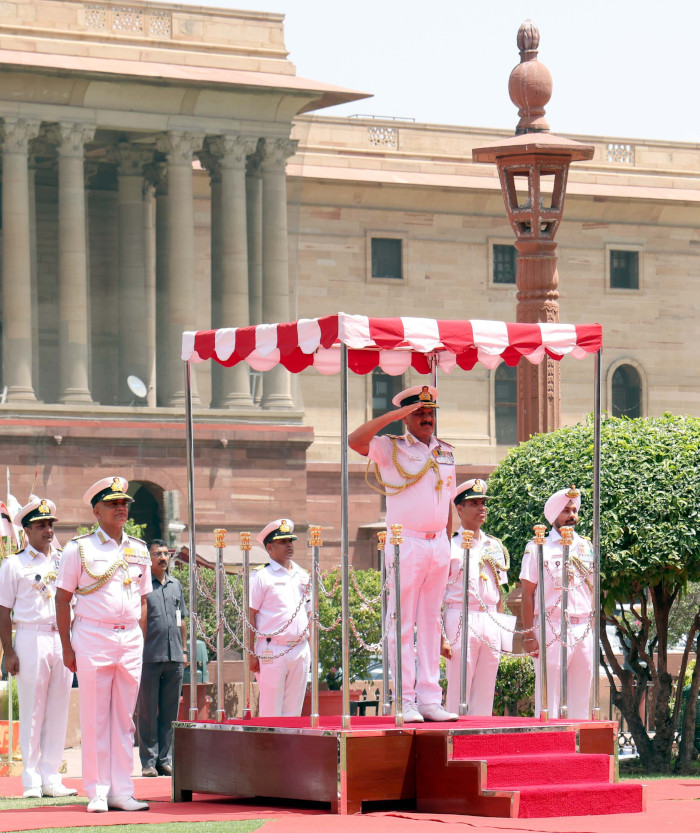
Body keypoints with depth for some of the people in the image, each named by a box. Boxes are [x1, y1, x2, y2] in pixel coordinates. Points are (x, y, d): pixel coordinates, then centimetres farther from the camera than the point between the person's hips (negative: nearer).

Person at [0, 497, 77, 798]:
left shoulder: (64, 560, 15)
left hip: (63, 638, 4)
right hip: (31, 637, -4)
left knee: (58, 711, 3)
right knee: (32, 712, -3)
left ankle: (51, 778, 7)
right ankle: (31, 781, 0)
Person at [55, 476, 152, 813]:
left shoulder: (139, 550, 13)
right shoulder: (79, 548, 0)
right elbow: (63, 598, 1)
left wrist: (142, 643, 10)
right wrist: (67, 647, -4)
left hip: (130, 640, 4)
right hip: (93, 637, -4)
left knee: (124, 719, 4)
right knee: (95, 719, -3)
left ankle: (122, 791, 7)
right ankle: (97, 793, 1)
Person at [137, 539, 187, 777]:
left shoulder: (176, 585, 17)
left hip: (174, 658, 5)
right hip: (149, 657, -5)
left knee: (170, 711, 7)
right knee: (148, 711, -1)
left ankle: (164, 758, 12)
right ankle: (149, 760, 2)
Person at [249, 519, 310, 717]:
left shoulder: (302, 575, 15)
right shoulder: (261, 576, -4)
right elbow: (249, 615, -7)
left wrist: (308, 636, 15)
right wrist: (251, 654, -12)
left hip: (301, 650, 6)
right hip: (273, 651, -6)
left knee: (293, 711, 7)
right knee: (271, 711, -6)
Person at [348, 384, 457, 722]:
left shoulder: (445, 453, 16)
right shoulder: (391, 448, 0)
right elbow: (355, 441, -19)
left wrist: (447, 545, 15)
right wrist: (393, 415, -17)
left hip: (438, 544, 5)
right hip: (406, 543, -5)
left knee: (430, 622, 7)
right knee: (402, 623, -6)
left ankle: (430, 698, 8)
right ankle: (405, 701, -6)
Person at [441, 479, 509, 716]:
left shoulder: (495, 547, 16)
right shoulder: (450, 547, -1)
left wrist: (500, 630, 13)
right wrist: (440, 637, -13)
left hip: (491, 623, 5)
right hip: (461, 619, -5)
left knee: (486, 695, 5)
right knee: (458, 693, -7)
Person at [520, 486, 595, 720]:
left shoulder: (586, 548, 15)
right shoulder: (538, 549, 1)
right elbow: (527, 593, -2)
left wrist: (593, 629, 11)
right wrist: (529, 636, -9)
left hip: (583, 629, 5)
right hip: (551, 628, -5)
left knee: (581, 699, 5)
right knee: (548, 699, -6)